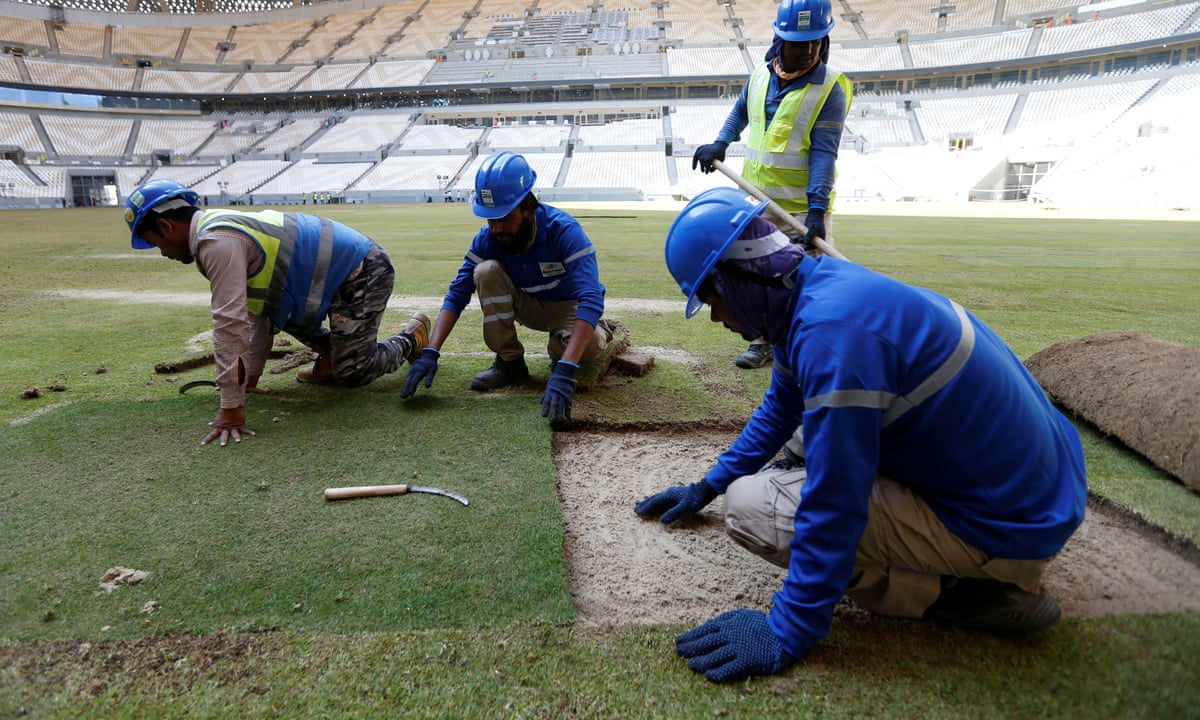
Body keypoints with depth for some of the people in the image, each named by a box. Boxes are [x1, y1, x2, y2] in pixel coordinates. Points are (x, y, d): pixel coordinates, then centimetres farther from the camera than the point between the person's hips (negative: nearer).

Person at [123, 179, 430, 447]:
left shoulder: (216, 240, -18)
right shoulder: (224, 225, 13)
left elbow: (230, 323, -25)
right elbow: (257, 312, 18)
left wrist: (232, 407, -24)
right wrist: (251, 377, 21)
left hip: (363, 274, -10)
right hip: (346, 263, 10)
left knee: (351, 375, -6)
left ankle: (411, 338, 15)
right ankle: (333, 352, 20)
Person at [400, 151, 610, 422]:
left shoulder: (563, 230, -33)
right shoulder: (487, 238, -19)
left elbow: (591, 300, -44)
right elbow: (457, 295, -17)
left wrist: (564, 370, -57)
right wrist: (431, 352, -33)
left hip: (568, 305, -4)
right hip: (529, 305, 4)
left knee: (586, 349, -38)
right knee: (487, 272, -25)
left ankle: (598, 335, 2)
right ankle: (509, 362, -10)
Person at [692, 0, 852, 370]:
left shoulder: (830, 88, -12)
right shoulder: (760, 75, 3)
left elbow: (824, 152, -20)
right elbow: (740, 111, 23)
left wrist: (817, 208, -29)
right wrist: (719, 144, 6)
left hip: (804, 205, -5)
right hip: (758, 201, 6)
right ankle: (763, 342, 29)